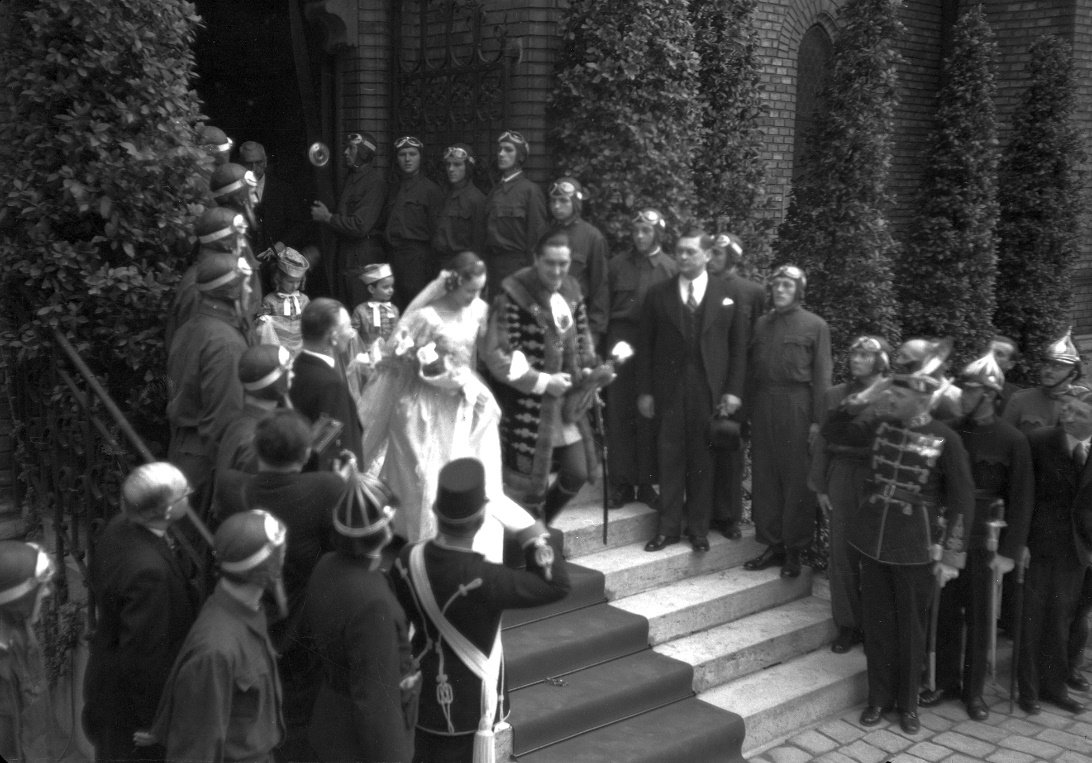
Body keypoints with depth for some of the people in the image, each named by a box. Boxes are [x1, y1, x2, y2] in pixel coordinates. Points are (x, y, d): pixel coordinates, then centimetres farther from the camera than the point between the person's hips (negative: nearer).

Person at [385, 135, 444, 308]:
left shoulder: (431, 189, -1)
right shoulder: (394, 189, 18)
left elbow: (436, 229, -5)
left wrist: (433, 266, -11)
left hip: (418, 255, -6)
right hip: (394, 254, 6)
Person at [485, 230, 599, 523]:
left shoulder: (571, 290, 2)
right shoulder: (514, 296, -18)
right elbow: (497, 355, -19)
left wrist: (586, 369, 1)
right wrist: (543, 382, -17)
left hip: (566, 401, 6)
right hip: (530, 406, -6)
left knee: (577, 473, 11)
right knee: (534, 483, 3)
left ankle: (542, 526, 37)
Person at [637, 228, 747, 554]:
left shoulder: (728, 295, 5)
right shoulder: (658, 294, 6)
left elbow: (739, 346, 4)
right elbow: (645, 345, 5)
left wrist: (733, 390, -3)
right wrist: (645, 390, 0)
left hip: (710, 391, 0)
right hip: (669, 389, 1)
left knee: (702, 460, 4)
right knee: (669, 458, 2)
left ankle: (698, 527, 17)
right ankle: (668, 527, 11)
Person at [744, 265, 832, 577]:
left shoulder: (815, 325, 1)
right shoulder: (760, 324, 14)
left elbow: (821, 376, -3)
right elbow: (751, 368, 12)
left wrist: (818, 419, -9)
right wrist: (748, 407, 2)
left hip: (796, 404, -4)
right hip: (762, 404, 4)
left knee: (796, 478, -1)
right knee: (764, 476, 6)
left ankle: (794, 549, 8)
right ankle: (772, 544, 16)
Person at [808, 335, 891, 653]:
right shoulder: (836, 395, 9)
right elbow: (823, 442, 11)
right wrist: (820, 486, 8)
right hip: (841, 479, 4)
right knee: (842, 553, 6)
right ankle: (848, 625, 17)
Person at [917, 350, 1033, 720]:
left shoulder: (1012, 440, -8)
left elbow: (1020, 499, -6)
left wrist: (1009, 551, -9)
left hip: (983, 539, -3)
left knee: (979, 617, 8)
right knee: (945, 612, 11)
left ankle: (974, 689, 22)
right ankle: (946, 680, 26)